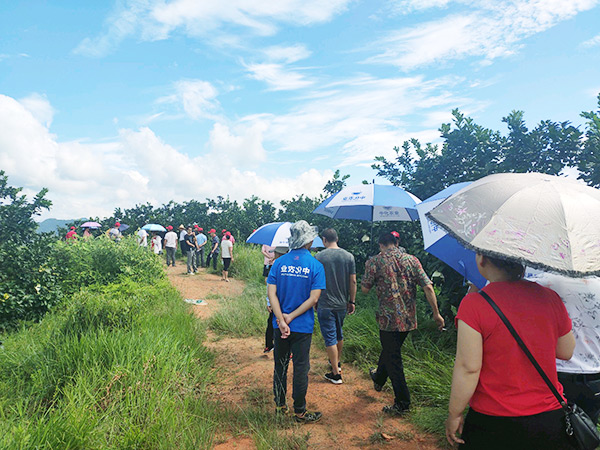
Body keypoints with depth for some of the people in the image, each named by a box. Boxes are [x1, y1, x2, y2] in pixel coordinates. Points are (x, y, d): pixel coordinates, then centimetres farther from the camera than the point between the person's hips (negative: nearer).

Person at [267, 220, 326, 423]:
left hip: (280, 324, 3)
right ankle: (300, 411, 21)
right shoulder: (316, 265, -9)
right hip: (302, 326, -3)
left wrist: (281, 320, -13)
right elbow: (313, 298, -14)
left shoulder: (279, 262, -2)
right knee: (301, 368, 9)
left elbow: (271, 293, -10)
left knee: (280, 366, 17)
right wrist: (290, 317, -13)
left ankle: (280, 405, 31)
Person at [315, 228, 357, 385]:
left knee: (330, 338, 2)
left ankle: (336, 373, 6)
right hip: (342, 304, 5)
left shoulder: (319, 256, -10)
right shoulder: (349, 256, -1)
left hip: (325, 305, -4)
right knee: (339, 334, 23)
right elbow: (353, 281, 1)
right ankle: (337, 362, 41)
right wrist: (352, 301, 10)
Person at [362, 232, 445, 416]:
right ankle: (379, 379, 48)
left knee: (393, 359, 5)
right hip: (409, 318, 5)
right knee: (390, 350, 25)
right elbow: (428, 287, -3)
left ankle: (402, 403, 10)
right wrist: (436, 313, 2)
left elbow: (364, 289, -4)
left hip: (389, 318, -5)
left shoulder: (374, 262, -7)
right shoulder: (412, 260, 2)